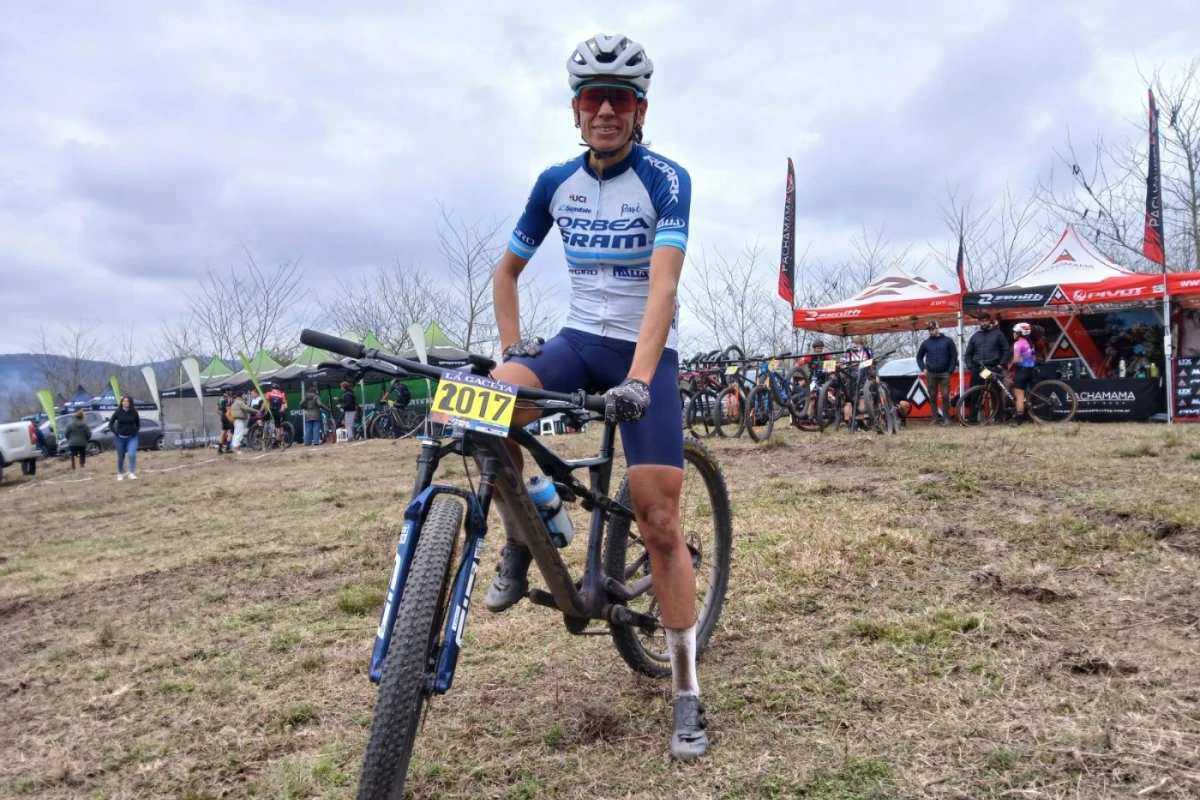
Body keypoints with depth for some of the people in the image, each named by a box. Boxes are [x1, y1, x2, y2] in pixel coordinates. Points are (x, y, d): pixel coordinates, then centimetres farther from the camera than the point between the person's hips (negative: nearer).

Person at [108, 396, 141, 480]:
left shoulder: (134, 412, -4)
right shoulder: (118, 412, -6)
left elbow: (138, 424, 9)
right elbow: (110, 424, 2)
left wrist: (135, 432, -3)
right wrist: (116, 433, -5)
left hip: (132, 438, -1)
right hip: (120, 438, 1)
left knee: (132, 455, -20)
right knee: (120, 457, 11)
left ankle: (132, 473, -15)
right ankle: (120, 474, 29)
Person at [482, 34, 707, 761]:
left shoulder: (666, 180, -11)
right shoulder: (556, 183, 2)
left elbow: (663, 285, -25)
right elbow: (508, 270, 12)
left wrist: (637, 379, -37)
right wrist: (513, 352, -1)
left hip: (647, 353, -3)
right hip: (578, 338, 4)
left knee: (660, 523, -8)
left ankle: (689, 697, 7)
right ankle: (520, 546, -2)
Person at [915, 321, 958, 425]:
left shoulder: (948, 341, 1)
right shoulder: (926, 343, 7)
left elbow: (954, 356, 1)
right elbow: (919, 357, 17)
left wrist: (950, 370, -5)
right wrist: (923, 369, 6)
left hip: (944, 374, -2)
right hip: (931, 374, 2)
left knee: (945, 396, -7)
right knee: (932, 397, 3)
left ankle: (946, 417, 3)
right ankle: (935, 417, 9)